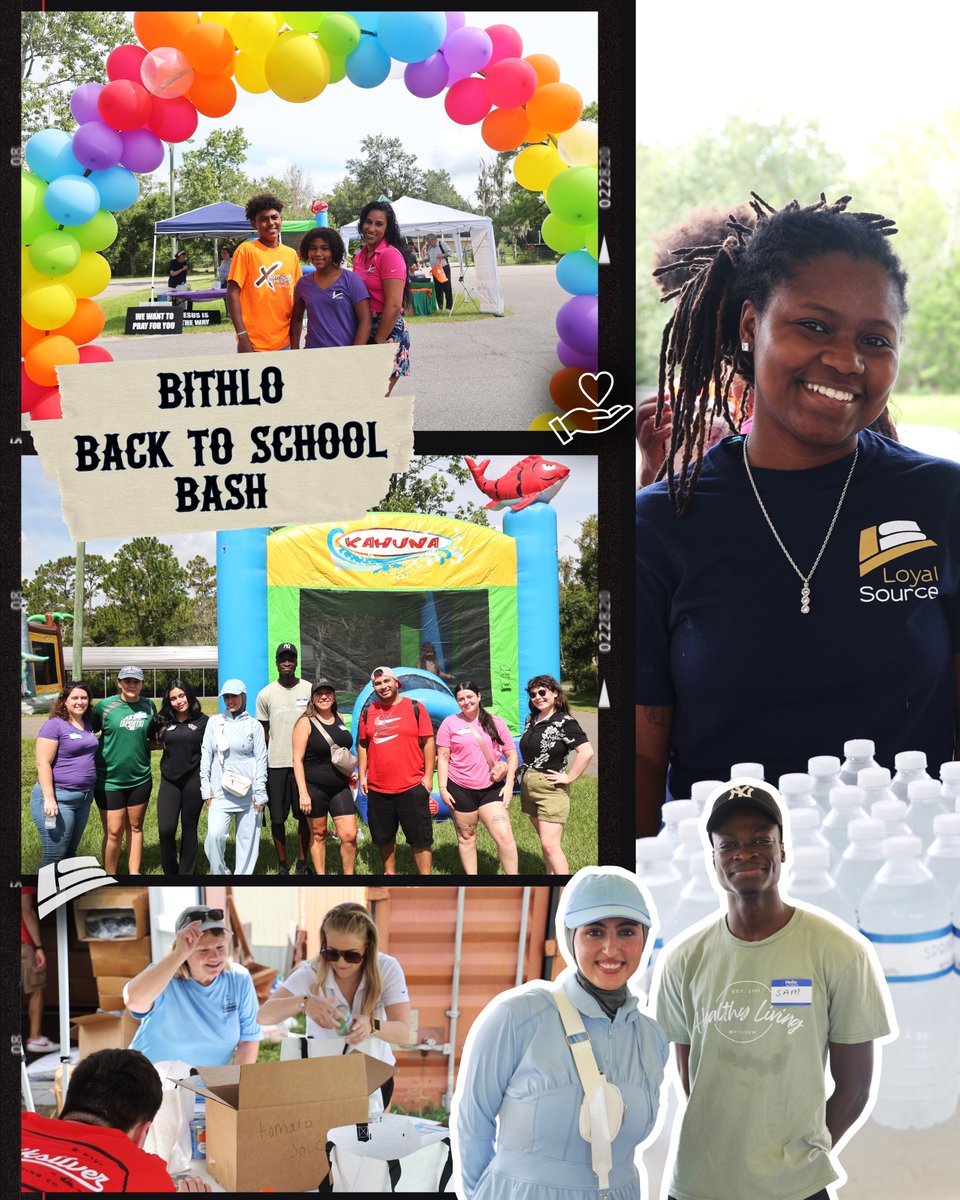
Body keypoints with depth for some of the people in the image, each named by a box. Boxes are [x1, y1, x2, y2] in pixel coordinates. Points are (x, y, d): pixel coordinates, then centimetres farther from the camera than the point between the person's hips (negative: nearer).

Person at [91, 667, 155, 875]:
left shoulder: (149, 707, 2)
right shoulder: (105, 706, -9)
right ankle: (110, 877, 13)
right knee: (114, 831, -1)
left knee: (135, 827, 13)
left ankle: (134, 873, 23)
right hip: (109, 779, -3)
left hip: (140, 778, 3)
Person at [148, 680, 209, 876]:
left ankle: (187, 873, 16)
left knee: (189, 829, 6)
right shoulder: (162, 721, 4)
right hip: (170, 779, 2)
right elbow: (153, 743, 18)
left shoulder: (203, 721, -1)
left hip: (193, 779, -1)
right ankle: (170, 872, 10)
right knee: (165, 829, -8)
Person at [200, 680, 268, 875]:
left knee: (247, 837, 2)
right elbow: (206, 756, 10)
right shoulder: (214, 723, 9)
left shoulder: (254, 725, 4)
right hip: (220, 791, 1)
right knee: (215, 835, -14)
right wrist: (206, 788, 3)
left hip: (248, 791, -1)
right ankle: (220, 873, 2)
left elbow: (261, 760, 3)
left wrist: (260, 794, -2)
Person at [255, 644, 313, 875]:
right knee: (277, 817, 3)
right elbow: (263, 732, 8)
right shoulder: (266, 694, 2)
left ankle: (302, 863, 15)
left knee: (305, 815, 4)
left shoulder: (309, 690, 1)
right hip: (275, 764, 0)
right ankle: (282, 864, 14)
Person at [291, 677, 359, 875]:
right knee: (318, 834, 8)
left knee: (349, 835, -4)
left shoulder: (338, 718, 8)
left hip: (340, 787, 4)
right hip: (315, 788, -4)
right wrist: (303, 793, -18)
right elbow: (297, 760, -12)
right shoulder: (306, 723, -8)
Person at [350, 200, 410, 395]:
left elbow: (393, 306, -18)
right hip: (364, 332, 8)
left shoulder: (390, 254, -12)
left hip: (388, 334, -8)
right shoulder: (359, 256, 13)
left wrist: (378, 343, -16)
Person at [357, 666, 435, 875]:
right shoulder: (368, 712, 9)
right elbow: (362, 745, 14)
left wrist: (428, 776, -6)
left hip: (412, 787, -3)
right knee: (383, 837, 12)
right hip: (377, 788, 3)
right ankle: (390, 873, 28)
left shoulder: (415, 708, -1)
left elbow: (428, 742, -1)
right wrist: (362, 775, 7)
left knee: (420, 838, -1)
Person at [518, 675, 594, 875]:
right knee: (545, 841, 14)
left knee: (550, 844, -13)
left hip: (551, 789, -8)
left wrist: (568, 777, -20)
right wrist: (525, 774, 13)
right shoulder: (531, 719, 10)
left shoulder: (564, 722, -14)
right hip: (528, 787, 8)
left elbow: (586, 751, -24)